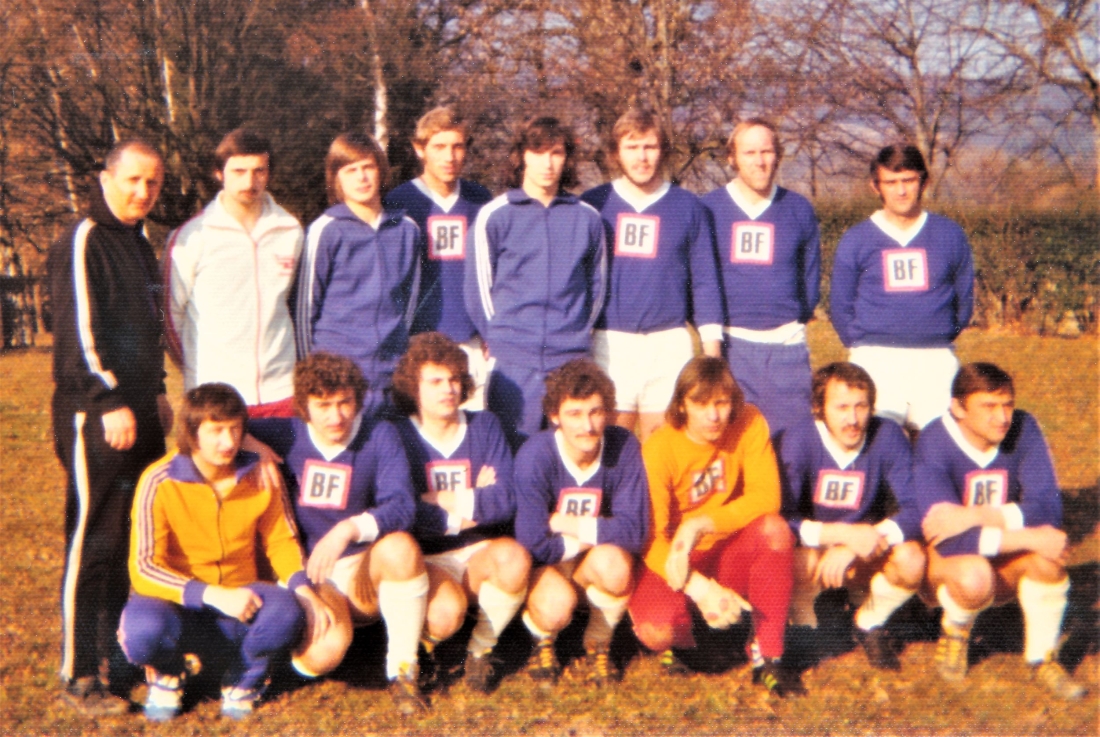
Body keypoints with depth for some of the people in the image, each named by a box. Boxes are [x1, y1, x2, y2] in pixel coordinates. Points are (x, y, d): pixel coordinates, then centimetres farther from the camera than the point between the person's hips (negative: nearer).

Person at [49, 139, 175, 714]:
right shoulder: (83, 242, -9)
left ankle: (120, 652, 23)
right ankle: (80, 676, -2)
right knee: (92, 543, -7)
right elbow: (79, 332, -17)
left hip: (139, 413, 9)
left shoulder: (139, 245, 19)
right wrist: (110, 401, -19)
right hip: (95, 417, -9)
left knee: (135, 541, 13)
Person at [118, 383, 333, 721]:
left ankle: (243, 680, 3)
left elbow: (280, 540, 7)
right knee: (144, 631, -37)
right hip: (178, 603, -2)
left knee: (285, 612, -32)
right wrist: (214, 595, -31)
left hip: (239, 601, 2)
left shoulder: (259, 474, -5)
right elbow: (143, 568, -20)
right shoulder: (160, 482, -16)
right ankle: (168, 675, 3)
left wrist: (304, 590, -13)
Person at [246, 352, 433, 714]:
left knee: (401, 547, -34)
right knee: (324, 652, -31)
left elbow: (401, 507, -16)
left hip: (366, 575, 1)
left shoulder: (380, 436, -3)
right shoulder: (286, 436, 1)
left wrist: (348, 529, -32)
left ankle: (402, 672, -17)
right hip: (306, 576, -1)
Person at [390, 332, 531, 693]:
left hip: (479, 555, 3)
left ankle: (481, 650, -5)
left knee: (514, 557, -32)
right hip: (424, 560, -3)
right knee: (446, 613, -34)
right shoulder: (398, 436, -2)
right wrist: (475, 500, -9)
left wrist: (440, 500, -11)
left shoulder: (485, 426, 7)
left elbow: (506, 500, -6)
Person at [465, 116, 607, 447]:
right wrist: (498, 336, 5)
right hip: (513, 361, -2)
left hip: (571, 360, 2)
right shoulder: (495, 216, 2)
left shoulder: (587, 218, 10)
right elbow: (479, 285, 5)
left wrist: (580, 330, 11)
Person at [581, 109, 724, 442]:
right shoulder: (593, 205, 6)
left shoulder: (689, 207, 7)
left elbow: (705, 279, 8)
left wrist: (712, 345, 2)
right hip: (610, 343, 0)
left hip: (670, 344, 0)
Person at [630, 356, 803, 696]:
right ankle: (680, 636, 10)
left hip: (729, 556, 2)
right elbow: (650, 537, -19)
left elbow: (766, 497, -17)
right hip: (675, 563, -2)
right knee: (655, 630, -32)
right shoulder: (659, 448, -17)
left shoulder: (749, 424, -10)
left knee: (774, 528, -30)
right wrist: (699, 588, -34)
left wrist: (702, 524, -30)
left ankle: (767, 654, -16)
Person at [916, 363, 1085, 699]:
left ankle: (1043, 657, -8)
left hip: (1007, 567, 3)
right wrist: (1028, 538, -36)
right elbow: (948, 538, -32)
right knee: (974, 576, -37)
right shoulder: (934, 444, -23)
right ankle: (954, 634, 0)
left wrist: (975, 516, -31)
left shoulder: (1024, 429, -12)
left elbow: (1047, 510, -20)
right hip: (947, 563, -3)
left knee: (1047, 552, -30)